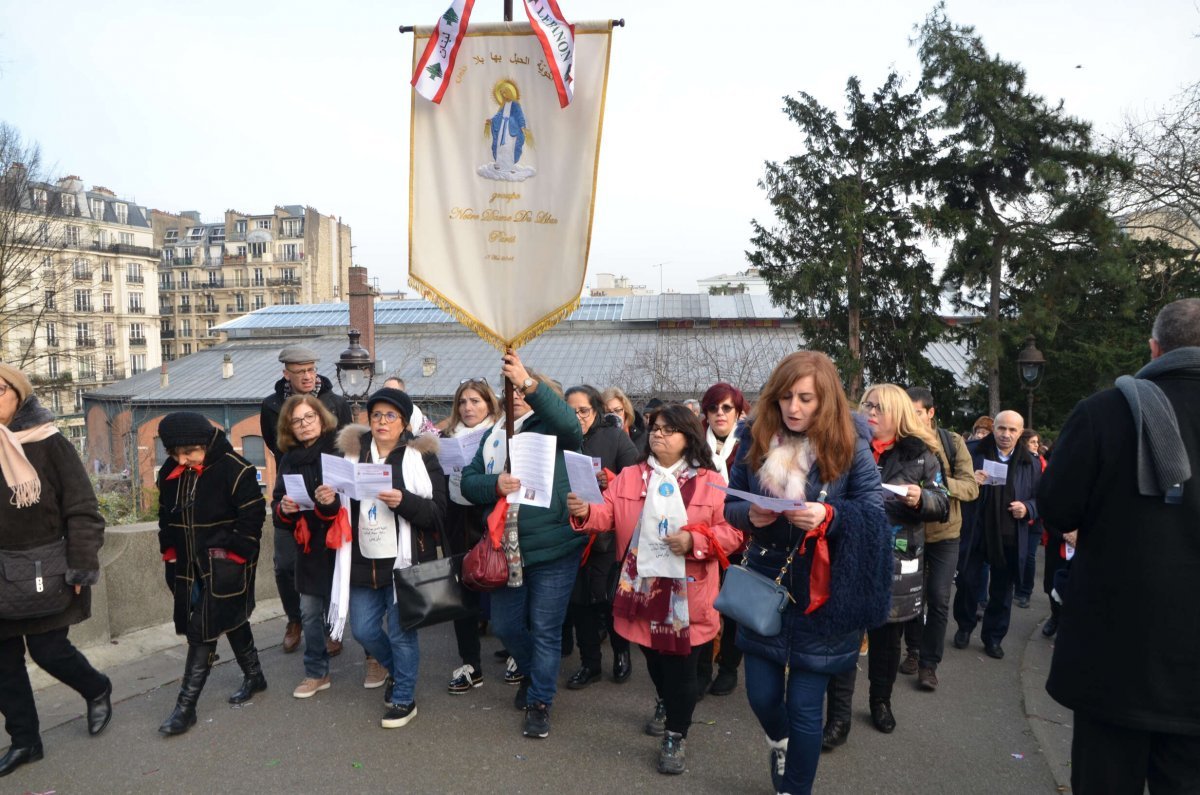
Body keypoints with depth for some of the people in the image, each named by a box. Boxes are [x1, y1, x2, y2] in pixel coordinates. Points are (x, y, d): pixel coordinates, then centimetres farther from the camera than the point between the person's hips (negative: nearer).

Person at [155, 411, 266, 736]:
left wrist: (231, 556, -16)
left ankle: (185, 707, 6)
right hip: (190, 568, 7)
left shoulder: (234, 468, -17)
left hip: (226, 568, -7)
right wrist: (171, 555, 11)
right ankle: (253, 676, 36)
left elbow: (253, 515, -16)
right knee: (232, 621, 19)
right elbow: (166, 518, 15)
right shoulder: (170, 473, 3)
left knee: (202, 632, -5)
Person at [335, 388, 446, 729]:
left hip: (404, 562, -4)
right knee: (363, 630, 13)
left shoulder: (420, 456, -6)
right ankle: (397, 669, 42)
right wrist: (327, 498, -5)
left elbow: (438, 512, -11)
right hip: (363, 561, 5)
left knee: (401, 633, 5)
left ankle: (404, 698, 27)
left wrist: (403, 501, -27)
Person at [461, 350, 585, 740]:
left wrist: (529, 383, -35)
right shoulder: (493, 435, 12)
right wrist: (495, 484, -18)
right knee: (505, 625, 17)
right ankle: (531, 673, 45)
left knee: (545, 629, 4)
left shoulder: (550, 428, -3)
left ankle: (539, 701, 23)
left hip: (552, 548, -5)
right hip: (506, 550, 6)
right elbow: (469, 480, 4)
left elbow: (570, 424, -28)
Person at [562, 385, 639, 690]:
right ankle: (589, 662, 26)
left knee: (609, 596, 6)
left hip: (608, 531, -3)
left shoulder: (615, 437, -4)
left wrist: (610, 480, -25)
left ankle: (621, 653, 31)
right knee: (578, 599, 9)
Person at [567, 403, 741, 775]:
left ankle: (676, 736, 23)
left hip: (686, 594, -4)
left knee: (681, 664, 4)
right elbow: (608, 515, -2)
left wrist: (694, 541, -23)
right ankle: (665, 704, 50)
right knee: (652, 656, 21)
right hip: (642, 587, 4)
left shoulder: (711, 482, -6)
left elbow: (733, 532, -9)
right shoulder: (629, 476, 6)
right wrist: (584, 512, -23)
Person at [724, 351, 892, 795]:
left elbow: (873, 512, -8)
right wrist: (750, 515, -19)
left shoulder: (850, 445, -9)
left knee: (804, 705, 6)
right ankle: (781, 742, 48)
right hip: (764, 581, 3)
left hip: (820, 591, -3)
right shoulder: (755, 439, -2)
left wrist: (829, 516, -27)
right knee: (761, 695, 12)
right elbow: (730, 506, 3)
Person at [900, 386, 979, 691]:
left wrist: (940, 483, -30)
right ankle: (914, 649, 32)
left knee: (938, 600, 1)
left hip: (943, 532, -1)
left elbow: (971, 487, -11)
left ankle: (929, 663, 13)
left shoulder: (952, 442, -5)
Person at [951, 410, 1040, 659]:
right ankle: (965, 627, 30)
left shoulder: (1032, 463, 4)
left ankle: (993, 637, 28)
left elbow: (1042, 498, 9)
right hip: (975, 533, -2)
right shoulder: (972, 452, -4)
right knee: (967, 583, 8)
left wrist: (1027, 508, -11)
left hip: (1011, 538, 2)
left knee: (1002, 590, 12)